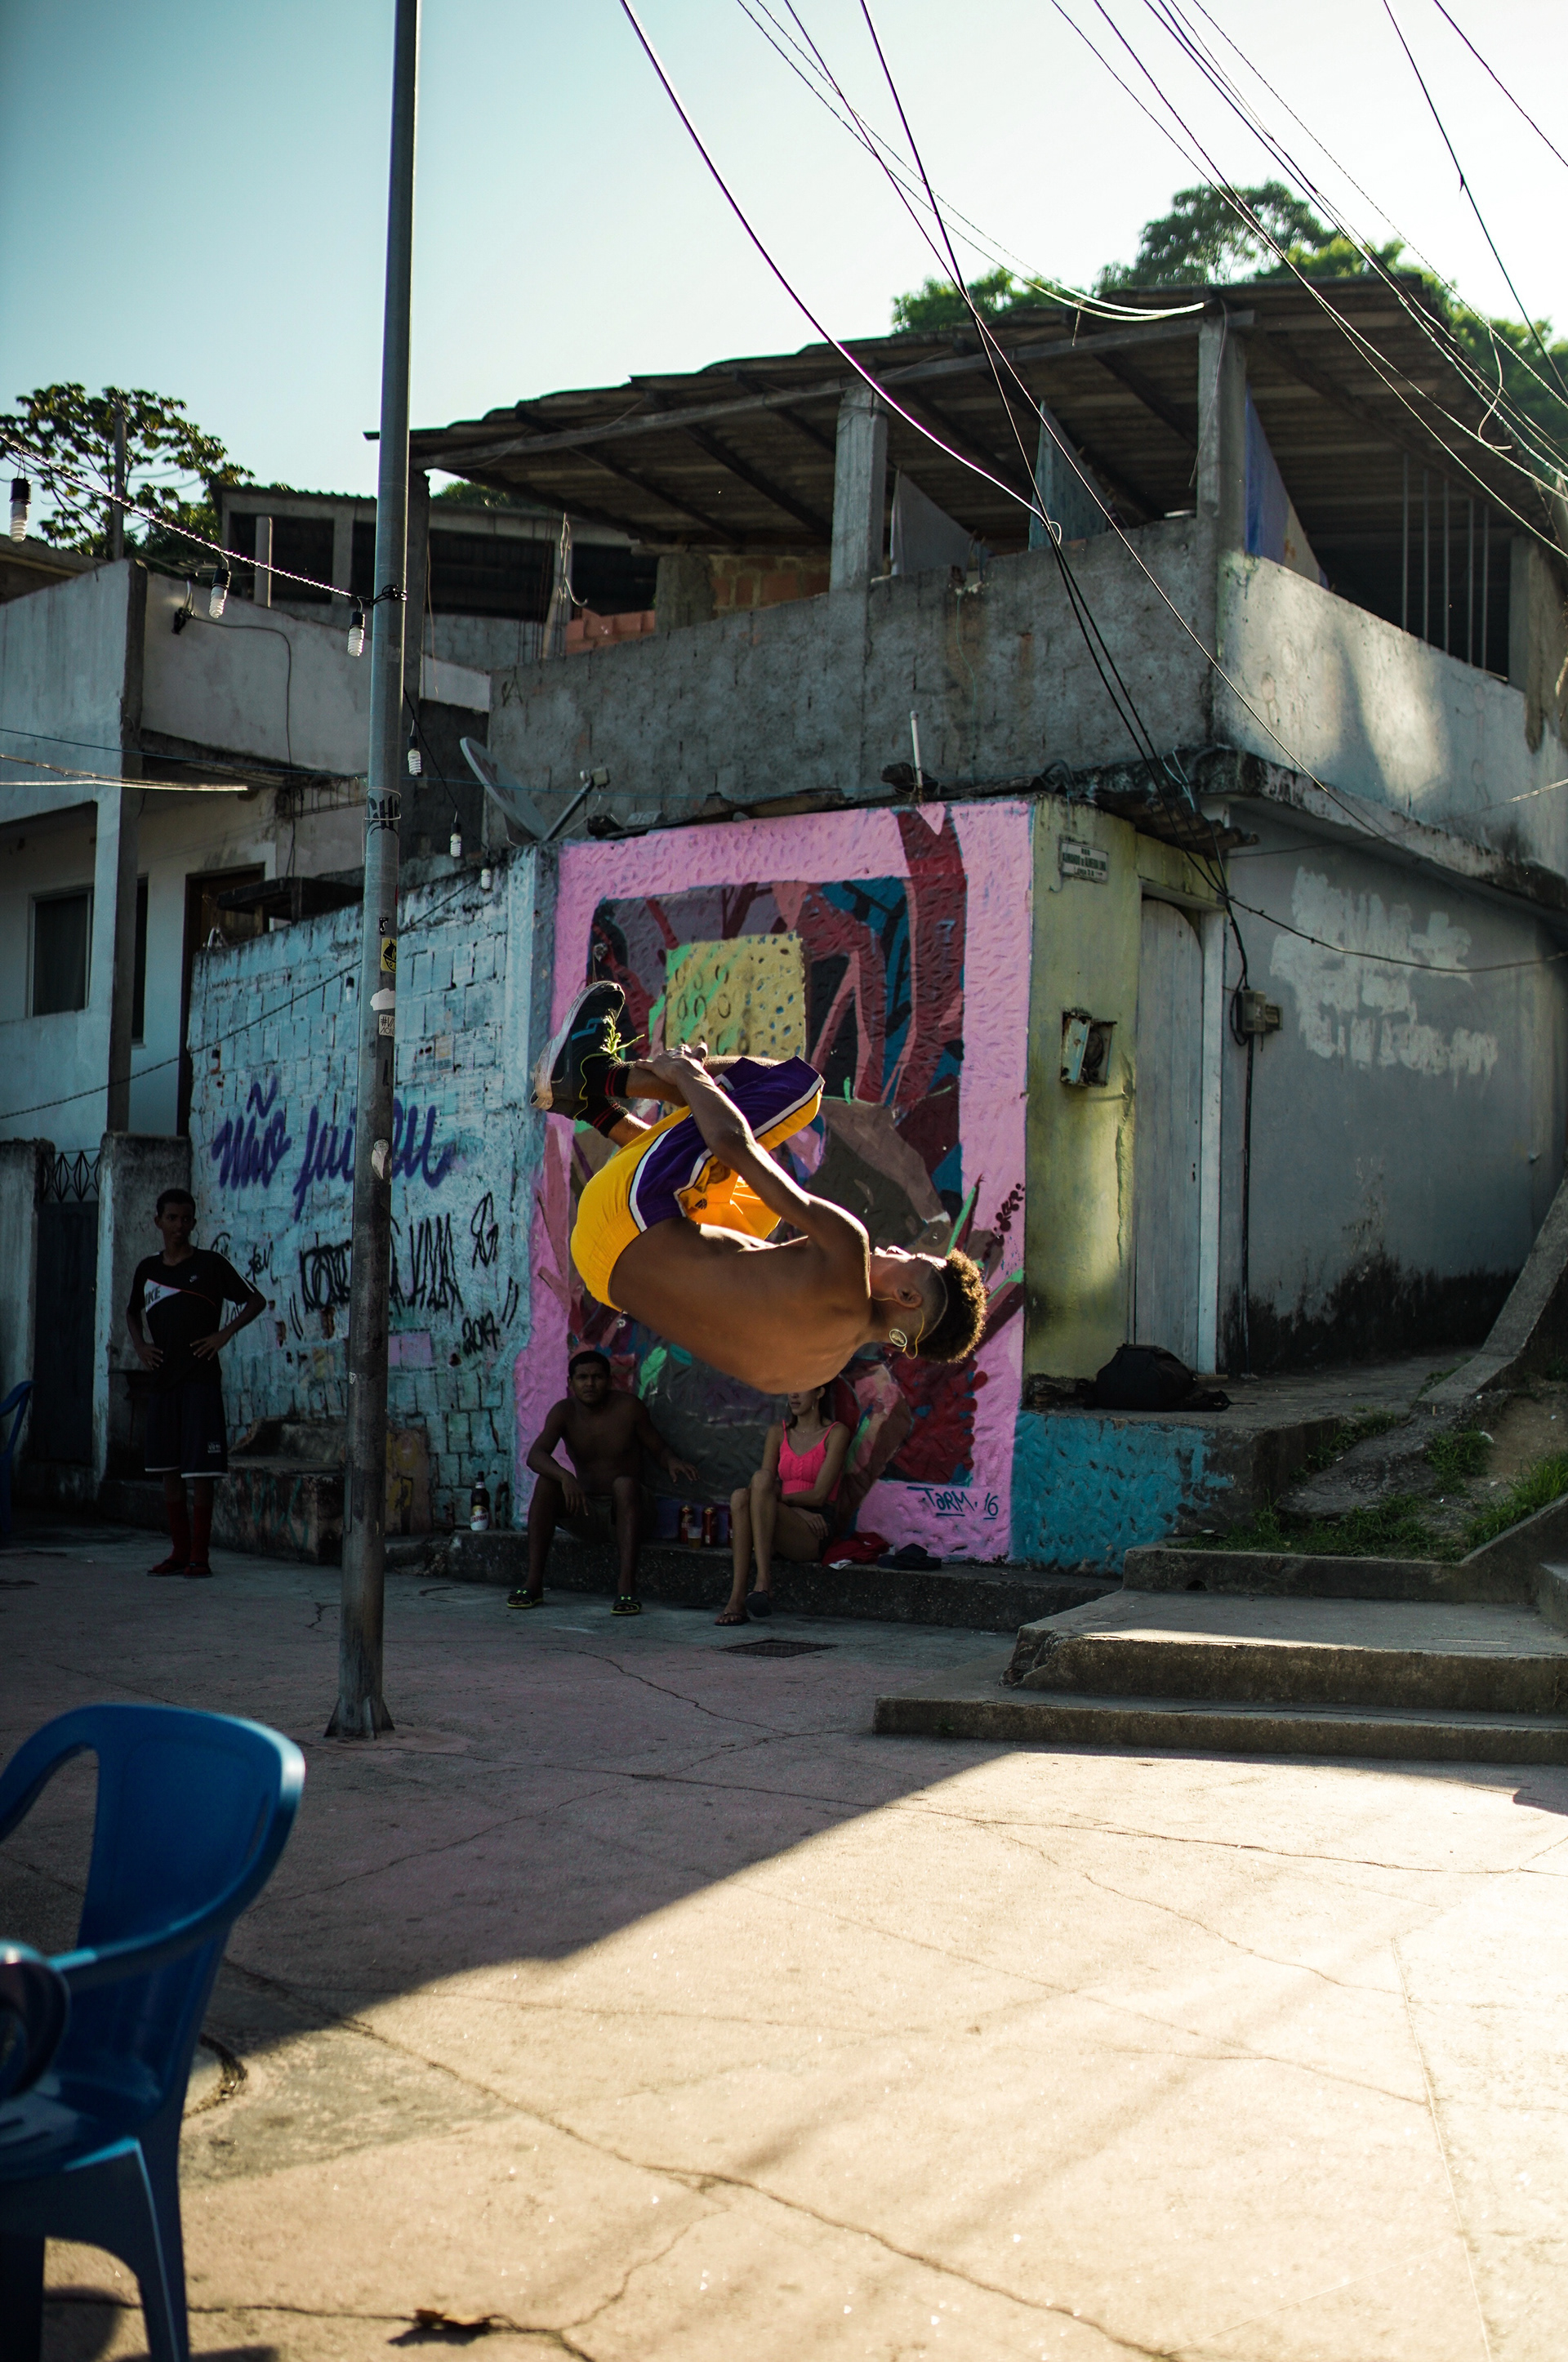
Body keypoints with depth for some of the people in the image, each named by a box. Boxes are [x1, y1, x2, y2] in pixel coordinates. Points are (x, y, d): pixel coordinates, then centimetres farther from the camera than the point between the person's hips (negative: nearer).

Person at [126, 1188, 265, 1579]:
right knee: (168, 1468, 7)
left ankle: (199, 1554, -2)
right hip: (162, 1378, 5)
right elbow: (132, 1311, 28)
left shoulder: (210, 1265, -2)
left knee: (201, 1468, -6)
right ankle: (179, 1551, 14)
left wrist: (224, 1334, -9)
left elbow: (256, 1301, 2)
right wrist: (140, 1344, 10)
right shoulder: (147, 1269, 11)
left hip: (200, 1379, -5)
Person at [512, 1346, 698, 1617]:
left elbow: (659, 1449, 0)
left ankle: (626, 1587, -44)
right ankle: (533, 1584, -26)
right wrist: (565, 1477, -41)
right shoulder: (564, 1413, -5)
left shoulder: (629, 1408, -7)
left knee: (625, 1484, -34)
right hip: (586, 1511, 2)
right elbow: (535, 1455, -20)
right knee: (546, 1484, -23)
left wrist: (672, 1462, -26)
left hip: (624, 1510, -2)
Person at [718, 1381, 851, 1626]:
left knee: (760, 1479, -30)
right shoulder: (778, 1432, 17)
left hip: (813, 1534, -5)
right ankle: (736, 1599, -37)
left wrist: (777, 1496, -8)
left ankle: (763, 1583, -41)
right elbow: (769, 1483, 6)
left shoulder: (836, 1433, 2)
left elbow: (818, 1495, -7)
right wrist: (795, 1510, -10)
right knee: (740, 1495, -29)